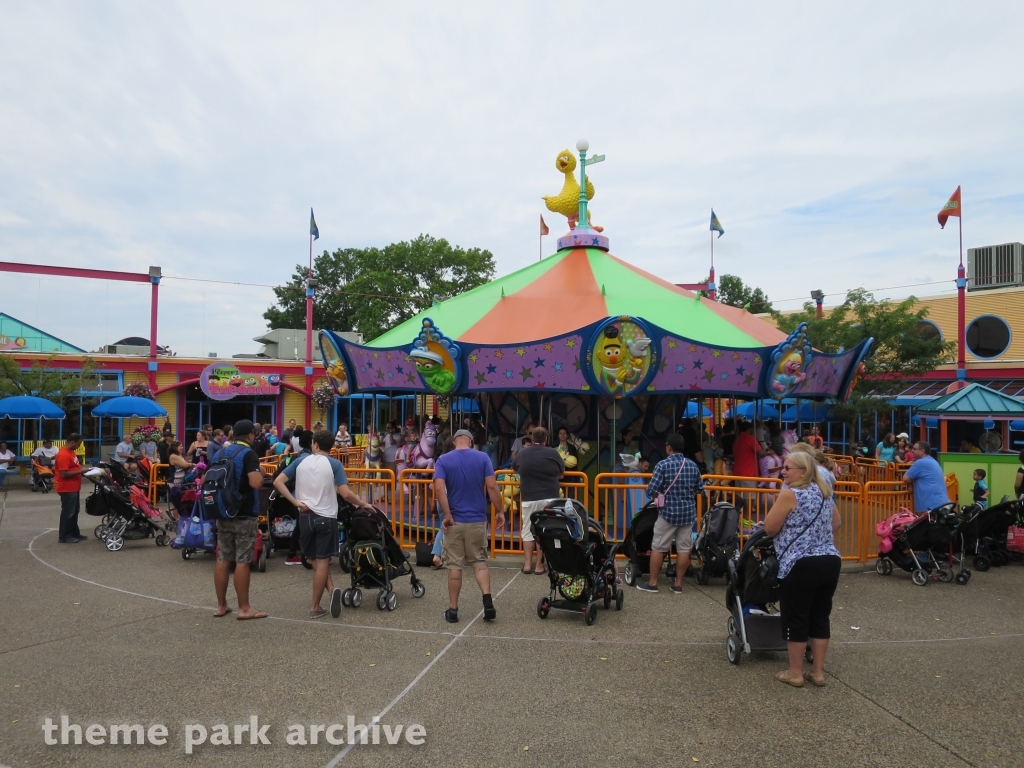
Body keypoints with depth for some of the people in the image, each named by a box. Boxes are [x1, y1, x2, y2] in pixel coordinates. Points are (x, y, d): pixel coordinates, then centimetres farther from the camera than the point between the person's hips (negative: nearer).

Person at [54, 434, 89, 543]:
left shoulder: (71, 452, 10)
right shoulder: (63, 455, -22)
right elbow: (64, 474, -26)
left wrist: (83, 468, 7)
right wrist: (81, 471, -21)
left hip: (73, 488, 10)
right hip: (67, 489, -10)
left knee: (74, 512, 17)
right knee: (68, 512, -1)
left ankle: (74, 533, 26)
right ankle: (64, 536, 8)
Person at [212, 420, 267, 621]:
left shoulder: (222, 452, 11)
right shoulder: (248, 454, -13)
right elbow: (256, 483, -24)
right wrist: (261, 473, -5)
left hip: (223, 512, 7)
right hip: (243, 514, -7)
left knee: (223, 559, 10)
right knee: (242, 561, -3)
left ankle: (221, 605, 17)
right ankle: (244, 608, 2)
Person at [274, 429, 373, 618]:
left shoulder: (301, 461, 3)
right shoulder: (334, 464, -7)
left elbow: (278, 482, -3)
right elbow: (345, 494, -16)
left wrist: (296, 502, -4)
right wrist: (363, 504, 0)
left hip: (305, 516, 3)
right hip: (326, 517, -3)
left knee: (316, 561, 15)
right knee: (322, 561, 4)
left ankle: (332, 589, -3)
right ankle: (315, 607, 5)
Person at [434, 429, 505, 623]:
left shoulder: (443, 460, -3)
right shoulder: (483, 457, -2)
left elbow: (439, 489, -16)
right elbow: (492, 487, -7)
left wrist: (447, 515, -13)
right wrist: (500, 511, 2)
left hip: (454, 520, -1)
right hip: (477, 520, 1)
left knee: (454, 565, 7)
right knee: (480, 561, 13)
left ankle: (453, 610, 13)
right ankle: (488, 602, -3)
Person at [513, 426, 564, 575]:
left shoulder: (522, 453, 5)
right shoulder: (553, 453, -1)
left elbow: (514, 469, 24)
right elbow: (562, 472, 13)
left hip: (528, 499, 1)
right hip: (549, 498, -1)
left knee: (528, 530, 10)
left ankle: (527, 564, 10)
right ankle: (539, 565, 8)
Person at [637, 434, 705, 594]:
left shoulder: (663, 465, -12)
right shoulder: (693, 466, 3)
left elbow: (651, 490, -17)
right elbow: (701, 489, 11)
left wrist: (657, 495, 4)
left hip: (668, 511, -4)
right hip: (688, 512, 4)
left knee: (658, 547, 6)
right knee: (684, 548, 9)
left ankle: (653, 583, 12)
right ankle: (678, 584, 14)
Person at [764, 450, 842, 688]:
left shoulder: (790, 494, -11)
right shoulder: (824, 492, 12)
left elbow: (770, 528, -10)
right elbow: (836, 523, 25)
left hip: (802, 565, -7)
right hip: (831, 561, 8)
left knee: (796, 619, 4)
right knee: (820, 617, 13)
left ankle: (795, 673, 13)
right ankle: (817, 672, 21)